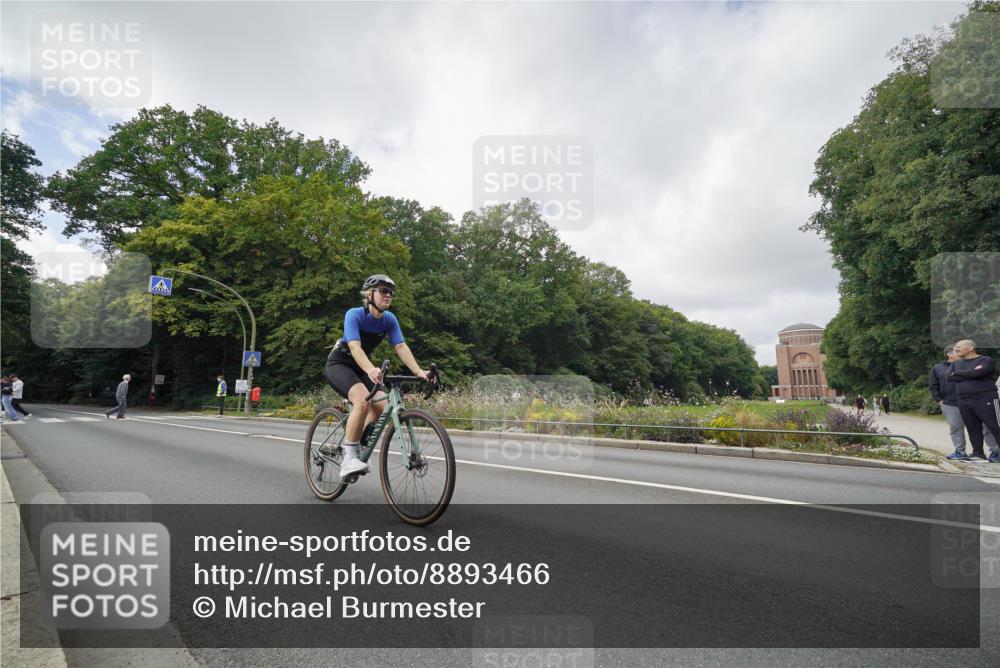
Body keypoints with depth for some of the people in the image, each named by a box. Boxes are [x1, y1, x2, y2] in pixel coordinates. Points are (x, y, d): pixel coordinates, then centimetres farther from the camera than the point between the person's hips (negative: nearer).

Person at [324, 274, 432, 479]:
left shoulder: (389, 319, -8)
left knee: (381, 406, -12)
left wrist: (418, 372, -31)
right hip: (339, 364, -6)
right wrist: (371, 370, -56)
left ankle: (356, 449, 10)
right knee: (363, 400, -31)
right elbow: (354, 347, -37)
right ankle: (349, 458, -22)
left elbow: (401, 347, -16)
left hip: (360, 368, 6)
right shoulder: (354, 315, -24)